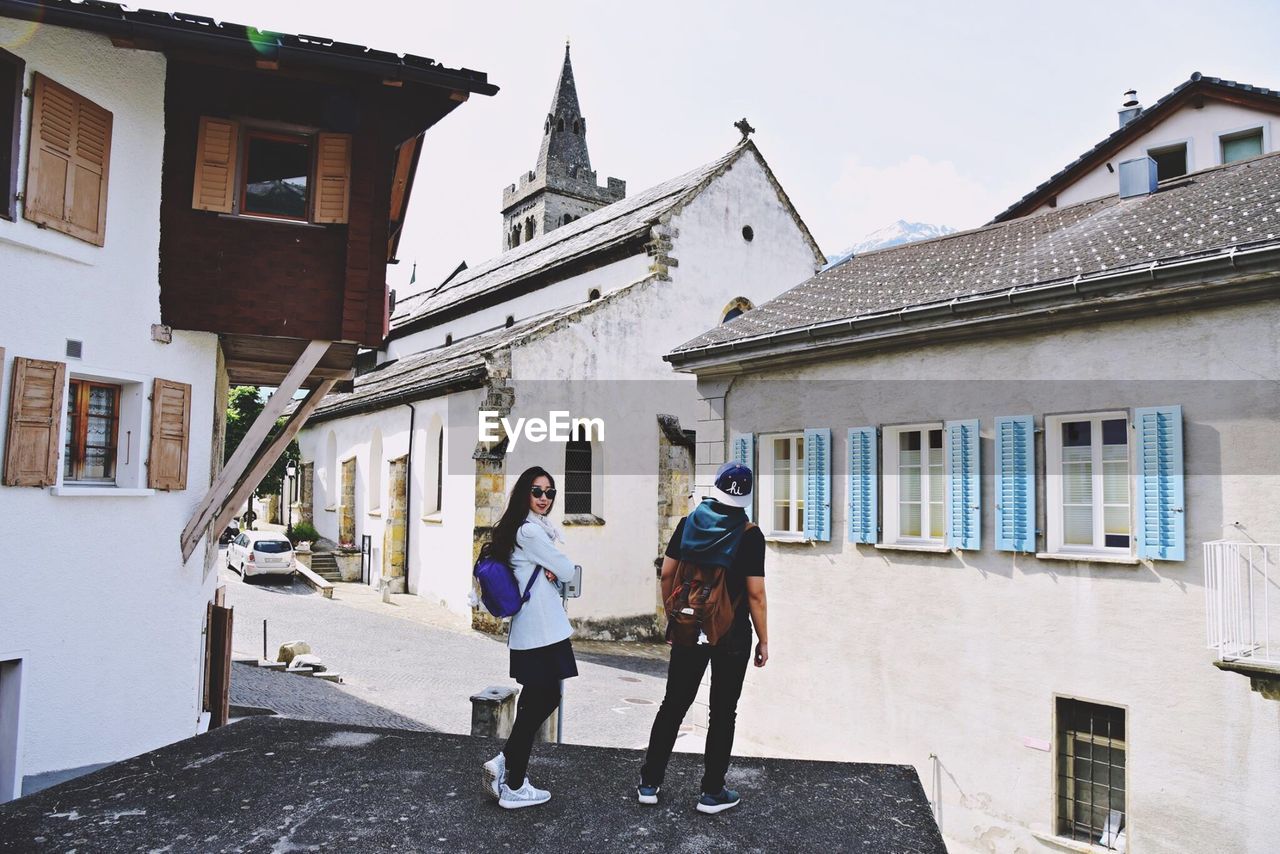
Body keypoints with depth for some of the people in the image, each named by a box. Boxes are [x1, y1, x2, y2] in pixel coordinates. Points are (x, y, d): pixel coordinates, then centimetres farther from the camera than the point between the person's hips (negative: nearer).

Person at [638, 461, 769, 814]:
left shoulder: (689, 523, -1)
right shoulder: (749, 535, -12)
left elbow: (667, 575, 2)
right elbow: (755, 594, -13)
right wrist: (763, 640, -4)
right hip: (732, 636, -3)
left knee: (673, 705, 13)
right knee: (722, 712, 9)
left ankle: (649, 783, 21)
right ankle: (712, 792, 18)